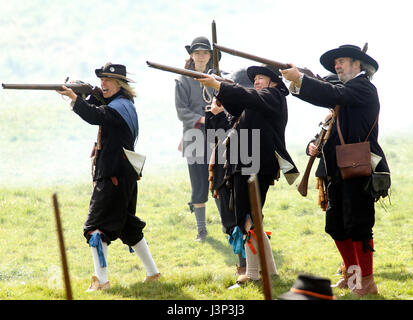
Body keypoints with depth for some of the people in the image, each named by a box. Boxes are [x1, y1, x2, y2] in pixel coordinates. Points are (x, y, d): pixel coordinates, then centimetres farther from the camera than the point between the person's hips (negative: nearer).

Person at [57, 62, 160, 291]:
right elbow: (97, 114, 15)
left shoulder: (120, 106, -13)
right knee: (127, 227, 19)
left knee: (95, 228, -8)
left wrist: (74, 97, -40)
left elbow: (96, 117, -30)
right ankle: (152, 272, 23)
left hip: (112, 178, -10)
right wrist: (90, 95, -2)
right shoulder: (123, 105, 18)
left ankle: (101, 281, -11)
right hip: (126, 176, 10)